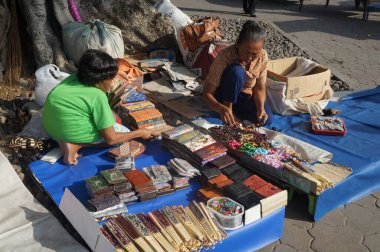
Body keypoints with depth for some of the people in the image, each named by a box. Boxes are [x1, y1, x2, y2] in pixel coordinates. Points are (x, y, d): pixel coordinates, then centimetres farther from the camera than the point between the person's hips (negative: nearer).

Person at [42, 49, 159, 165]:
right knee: (123, 132, 5)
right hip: (72, 133, -8)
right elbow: (111, 139, -16)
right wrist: (139, 133, -4)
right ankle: (75, 145, -9)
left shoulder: (74, 77, 2)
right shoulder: (98, 96, -19)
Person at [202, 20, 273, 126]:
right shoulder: (224, 57, -30)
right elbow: (207, 93, -30)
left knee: (266, 119, -20)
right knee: (236, 71, -35)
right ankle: (228, 107, -16)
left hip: (245, 96, 5)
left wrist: (261, 107, -29)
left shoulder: (263, 57, -18)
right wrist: (221, 108, -49)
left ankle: (235, 109, 4)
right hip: (224, 95, -5)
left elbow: (259, 88, -9)